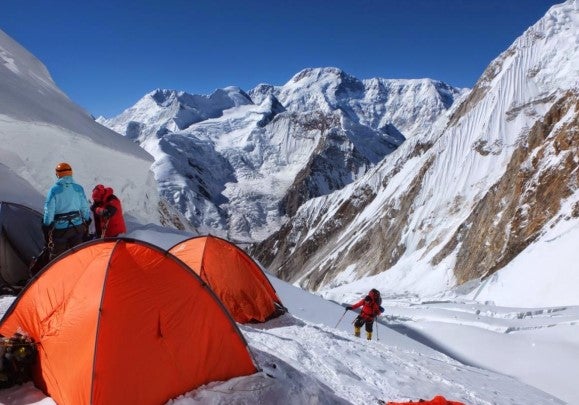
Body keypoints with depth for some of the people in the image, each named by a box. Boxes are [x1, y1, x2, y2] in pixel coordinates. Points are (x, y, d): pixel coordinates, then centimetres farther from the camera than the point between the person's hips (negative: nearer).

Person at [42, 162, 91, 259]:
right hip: (77, 227, 3)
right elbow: (85, 208, 5)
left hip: (60, 229, -3)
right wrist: (87, 224, 17)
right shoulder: (79, 188, -1)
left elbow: (49, 211, -9)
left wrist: (46, 227, 2)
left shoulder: (54, 190, -11)